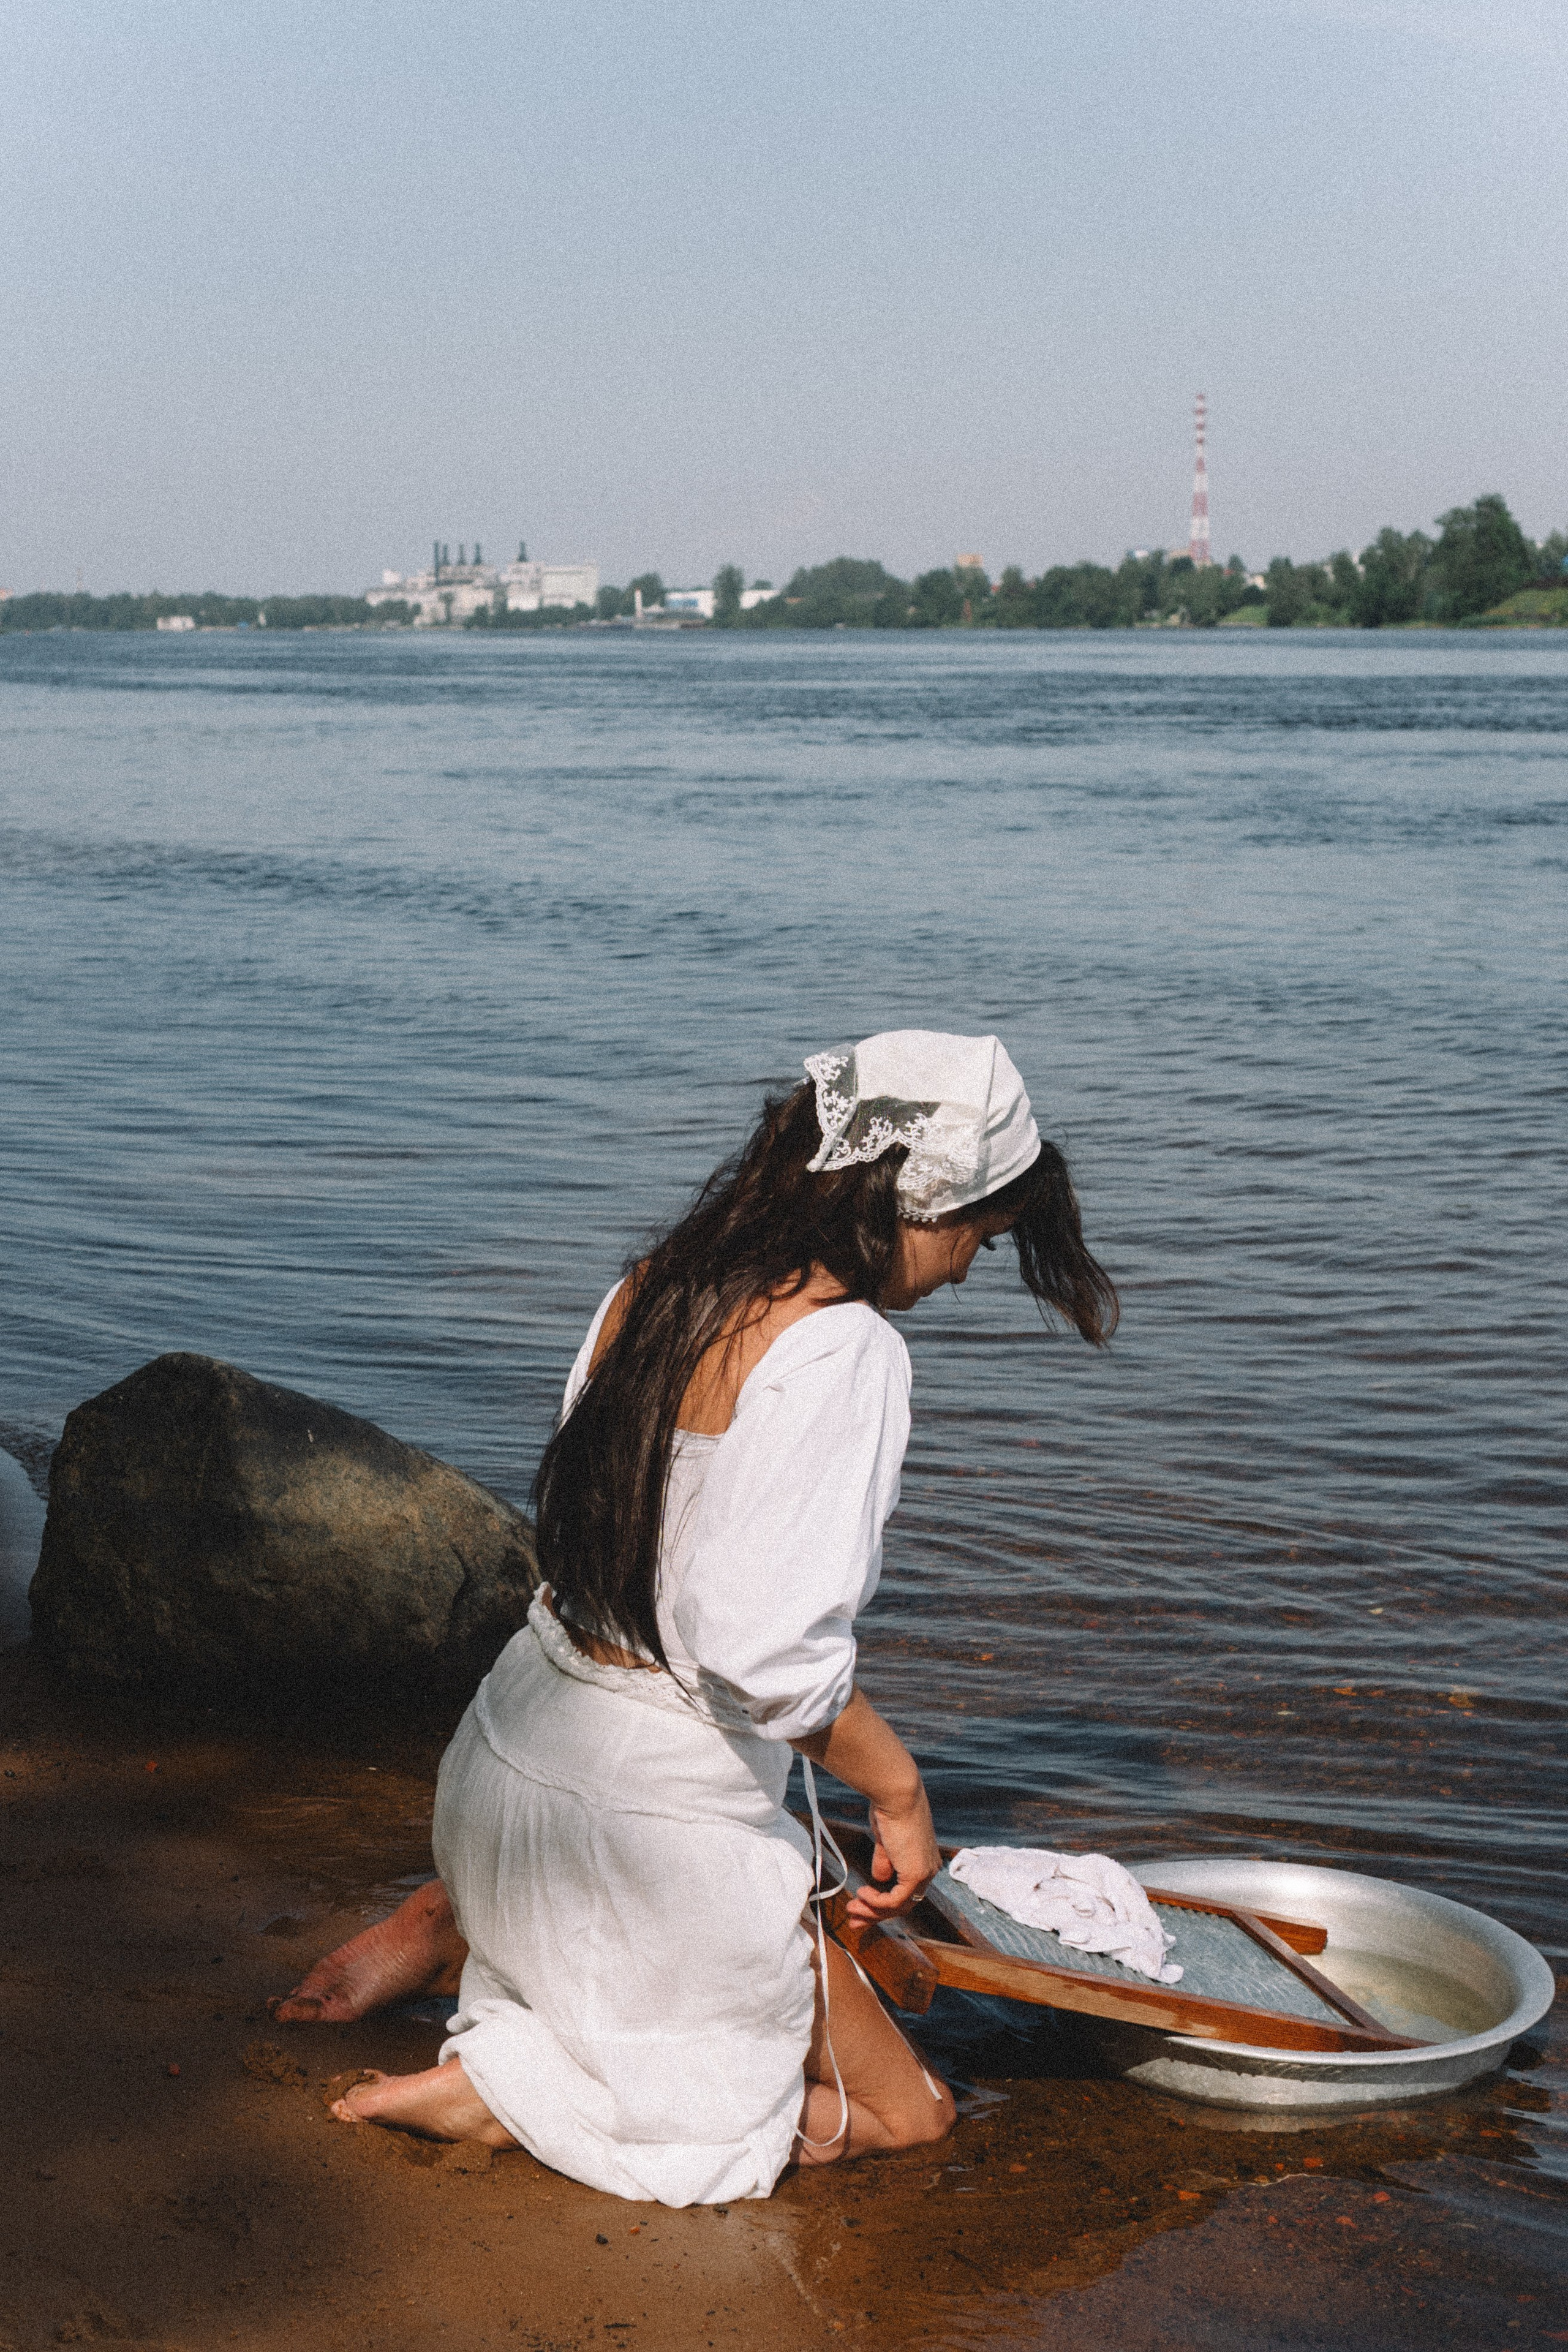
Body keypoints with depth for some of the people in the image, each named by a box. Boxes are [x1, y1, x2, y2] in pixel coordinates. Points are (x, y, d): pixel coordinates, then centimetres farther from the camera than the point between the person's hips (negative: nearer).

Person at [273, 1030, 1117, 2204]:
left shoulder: (646, 1291, 3)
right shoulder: (845, 1346, -22)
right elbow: (766, 1652, -29)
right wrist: (898, 1785, -12)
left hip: (499, 1767, 8)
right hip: (655, 1829, -8)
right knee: (903, 2110, 12)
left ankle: (456, 1934, 15)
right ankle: (512, 2085, -2)